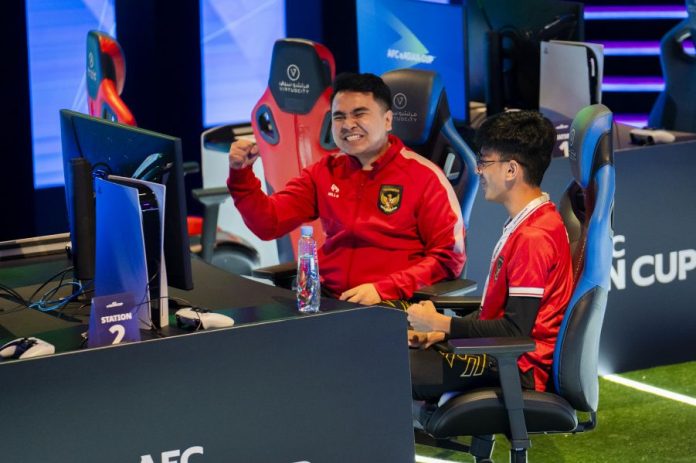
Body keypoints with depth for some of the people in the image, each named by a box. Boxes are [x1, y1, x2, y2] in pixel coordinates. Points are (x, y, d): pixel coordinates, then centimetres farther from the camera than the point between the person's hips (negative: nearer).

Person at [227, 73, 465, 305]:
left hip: (391, 309, -5)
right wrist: (241, 173, -5)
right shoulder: (324, 172, 15)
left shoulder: (424, 176, -1)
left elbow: (449, 256, -6)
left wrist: (383, 290, -16)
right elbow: (269, 223, 11)